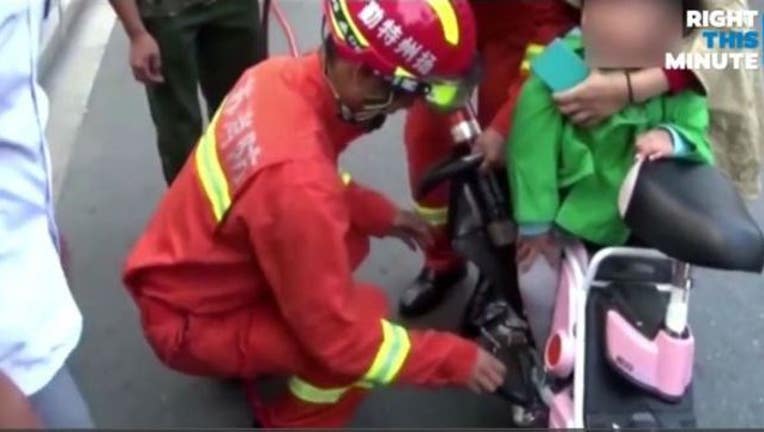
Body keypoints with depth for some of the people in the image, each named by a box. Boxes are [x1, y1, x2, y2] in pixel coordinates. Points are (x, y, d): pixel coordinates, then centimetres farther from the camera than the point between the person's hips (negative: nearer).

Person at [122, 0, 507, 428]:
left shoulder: (285, 75, -13)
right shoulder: (294, 176, -38)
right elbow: (339, 335, -28)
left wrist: (383, 214, 5)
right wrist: (457, 359, -18)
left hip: (191, 269, 8)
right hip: (190, 322, -8)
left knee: (346, 238, 8)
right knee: (366, 313, -20)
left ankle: (254, 356, 26)